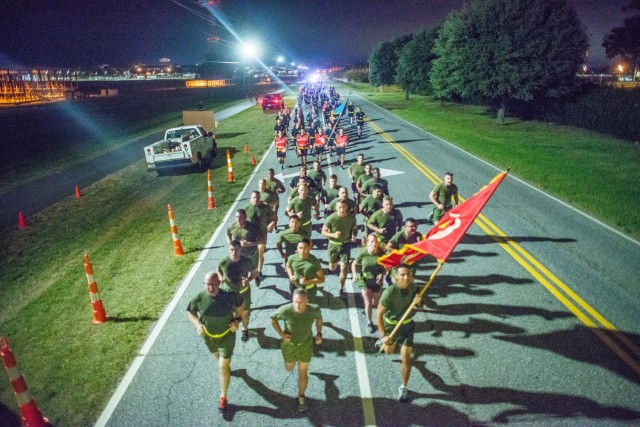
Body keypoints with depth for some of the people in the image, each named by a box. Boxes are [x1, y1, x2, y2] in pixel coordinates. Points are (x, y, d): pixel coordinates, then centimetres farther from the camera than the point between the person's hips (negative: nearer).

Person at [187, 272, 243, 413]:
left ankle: (223, 397, 19)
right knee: (218, 357, 31)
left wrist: (237, 319, -15)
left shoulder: (229, 296, -28)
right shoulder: (199, 298, -24)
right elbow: (190, 312, -5)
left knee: (223, 367, 1)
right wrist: (198, 324, -21)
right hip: (208, 336, 3)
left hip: (226, 336, -3)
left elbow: (239, 304, -5)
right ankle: (226, 366, 65)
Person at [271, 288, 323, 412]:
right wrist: (281, 334, -20)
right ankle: (292, 361, 63)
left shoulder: (314, 310, -29)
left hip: (306, 344, 0)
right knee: (289, 368, 26)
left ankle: (301, 396, 39)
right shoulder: (285, 310, -35)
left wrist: (319, 333, -12)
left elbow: (319, 318, -2)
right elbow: (273, 319, -13)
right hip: (289, 344, 0)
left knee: (303, 373, 12)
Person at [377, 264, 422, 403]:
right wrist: (383, 335, -29)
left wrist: (419, 302, -26)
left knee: (406, 358, -1)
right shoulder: (389, 292, -33)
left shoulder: (414, 288, -19)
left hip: (408, 325, 1)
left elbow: (419, 307, -1)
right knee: (389, 352, 25)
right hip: (391, 326, -1)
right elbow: (379, 314, -25)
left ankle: (403, 387, 19)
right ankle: (384, 339, 61)